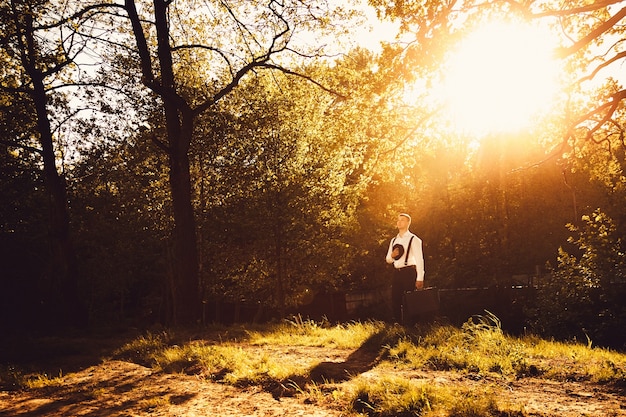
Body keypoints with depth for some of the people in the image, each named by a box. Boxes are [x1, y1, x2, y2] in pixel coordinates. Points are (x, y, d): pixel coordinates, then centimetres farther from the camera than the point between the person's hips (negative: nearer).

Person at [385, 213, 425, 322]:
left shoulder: (414, 239, -4)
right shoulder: (393, 240, 16)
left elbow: (419, 259, -10)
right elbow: (388, 260, 20)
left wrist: (420, 279, -17)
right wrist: (392, 255, -5)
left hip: (409, 272, -6)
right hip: (396, 272, 6)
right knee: (395, 301, 6)